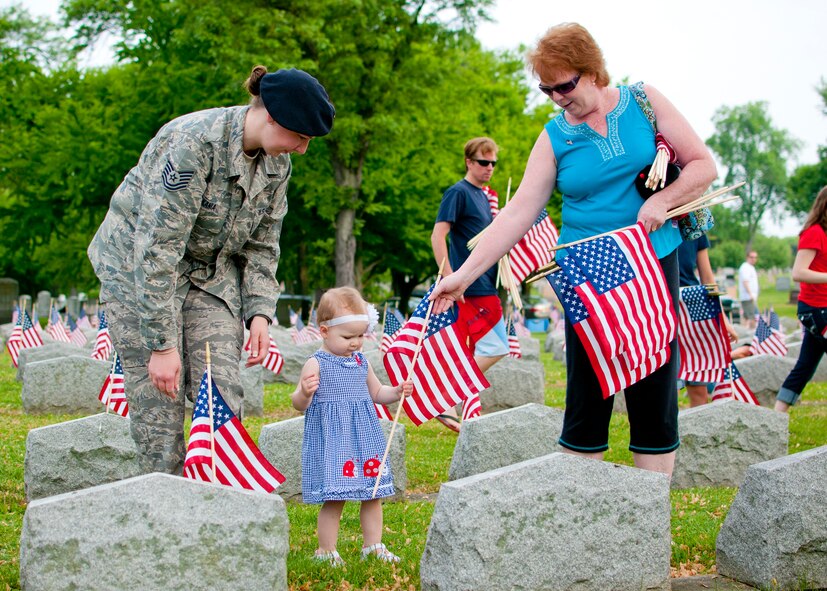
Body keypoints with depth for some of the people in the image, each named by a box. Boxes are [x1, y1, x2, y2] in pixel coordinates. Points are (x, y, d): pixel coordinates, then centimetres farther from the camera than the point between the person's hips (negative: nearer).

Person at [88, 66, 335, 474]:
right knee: (158, 400, -10)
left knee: (224, 397, -7)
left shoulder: (277, 162, -6)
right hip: (137, 266, -6)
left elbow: (262, 244, 6)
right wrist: (161, 343, -29)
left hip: (213, 273, 6)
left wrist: (259, 312, -8)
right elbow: (158, 248, -29)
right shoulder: (193, 142, -29)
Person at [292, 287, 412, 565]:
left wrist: (396, 392, 5)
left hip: (364, 438, 7)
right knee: (334, 498, -6)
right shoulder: (316, 364, -9)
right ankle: (326, 551, 8)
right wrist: (304, 392, -32)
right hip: (332, 441, -6)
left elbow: (376, 392, 23)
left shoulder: (361, 362, 10)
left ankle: (373, 545, 24)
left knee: (373, 494, 10)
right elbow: (299, 404, -10)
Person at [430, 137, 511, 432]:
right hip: (472, 286, -9)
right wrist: (450, 279, -21)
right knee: (496, 348, -12)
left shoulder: (483, 196, 18)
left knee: (474, 352, 10)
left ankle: (450, 404, 15)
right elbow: (438, 236, -16)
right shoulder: (458, 192, -9)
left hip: (484, 284, 9)